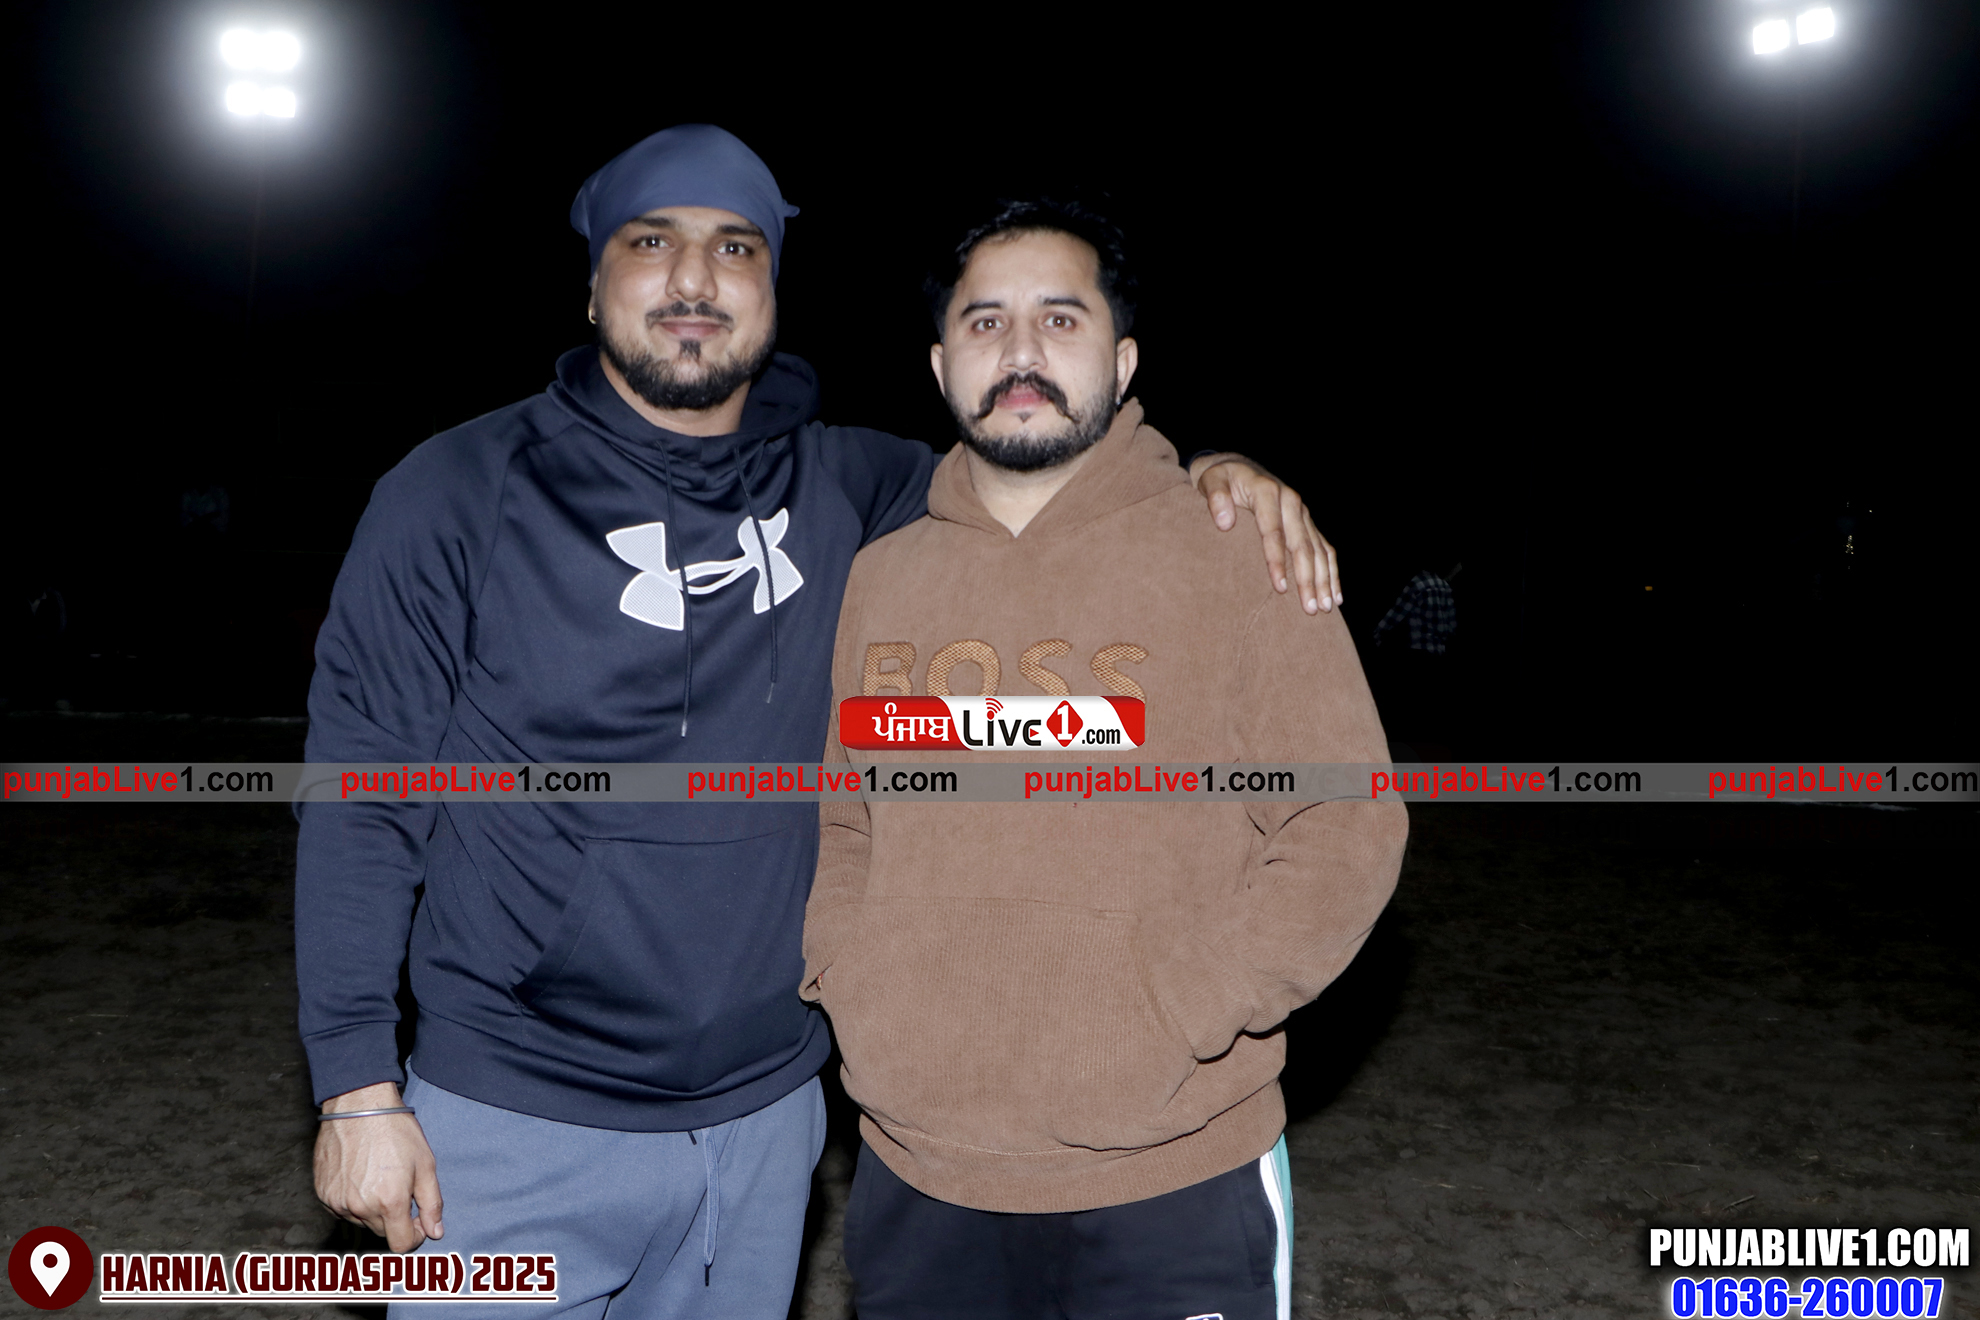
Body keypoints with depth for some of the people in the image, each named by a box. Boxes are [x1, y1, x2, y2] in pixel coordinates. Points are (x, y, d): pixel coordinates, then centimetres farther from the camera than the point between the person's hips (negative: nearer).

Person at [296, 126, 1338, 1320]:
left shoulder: (847, 492, 1)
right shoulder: (462, 495, -8)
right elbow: (366, 795, -7)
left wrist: (1214, 475, -8)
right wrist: (357, 1088, -9)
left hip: (766, 1121, 4)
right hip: (518, 1133, -3)